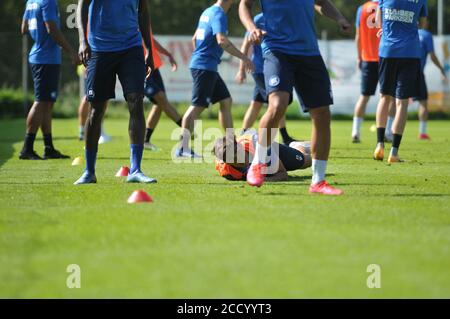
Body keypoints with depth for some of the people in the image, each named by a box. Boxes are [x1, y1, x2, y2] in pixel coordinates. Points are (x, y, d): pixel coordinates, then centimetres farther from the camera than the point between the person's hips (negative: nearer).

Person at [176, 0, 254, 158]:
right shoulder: (219, 14, -14)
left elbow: (195, 38, 23)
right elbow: (222, 40, -28)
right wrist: (244, 57, -25)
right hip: (205, 67, -10)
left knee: (226, 101, 13)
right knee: (198, 106, -10)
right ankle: (183, 148, -11)